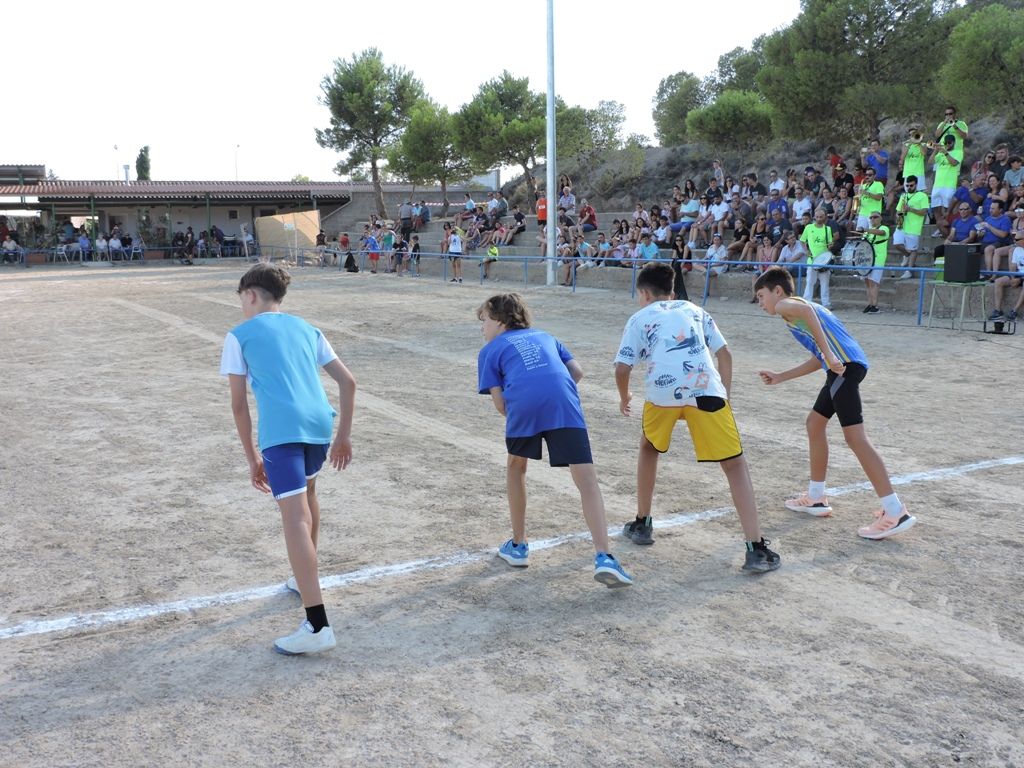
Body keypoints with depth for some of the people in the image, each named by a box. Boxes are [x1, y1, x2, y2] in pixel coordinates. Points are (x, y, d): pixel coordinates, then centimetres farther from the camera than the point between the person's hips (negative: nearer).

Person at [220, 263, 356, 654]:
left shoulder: (239, 335, 10)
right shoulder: (306, 329, 22)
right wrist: (344, 435, 25)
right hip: (320, 423, 6)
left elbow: (239, 404, 6)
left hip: (281, 430, -6)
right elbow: (348, 382, 19)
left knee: (295, 516, -11)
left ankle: (317, 625, -17)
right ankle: (306, 580, 44)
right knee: (307, 491, 30)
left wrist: (252, 457, 13)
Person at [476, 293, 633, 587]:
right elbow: (577, 372, 22)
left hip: (522, 404, -1)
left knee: (516, 467, 26)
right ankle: (603, 557, -14)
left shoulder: (491, 350, 24)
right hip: (564, 403, 1)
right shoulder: (545, 336, 34)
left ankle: (518, 546, 32)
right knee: (588, 482, 0)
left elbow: (499, 401, 12)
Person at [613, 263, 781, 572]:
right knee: (734, 464, 5)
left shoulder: (638, 319, 21)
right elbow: (724, 354, 19)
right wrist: (725, 395, 23)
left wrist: (624, 397, 29)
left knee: (649, 448, 29)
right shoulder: (694, 310, 28)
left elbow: (622, 367, 11)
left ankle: (642, 524, 35)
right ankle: (756, 549, -4)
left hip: (661, 392, 0)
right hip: (706, 389, 0)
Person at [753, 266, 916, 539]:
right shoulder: (798, 307, 31)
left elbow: (805, 309, -22)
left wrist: (829, 355, -26)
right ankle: (816, 498, 30)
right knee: (815, 423, 21)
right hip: (843, 365, 10)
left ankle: (896, 512, -15)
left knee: (855, 436, -12)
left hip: (845, 366, -10)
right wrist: (780, 377, 36)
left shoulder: (784, 305, 5)